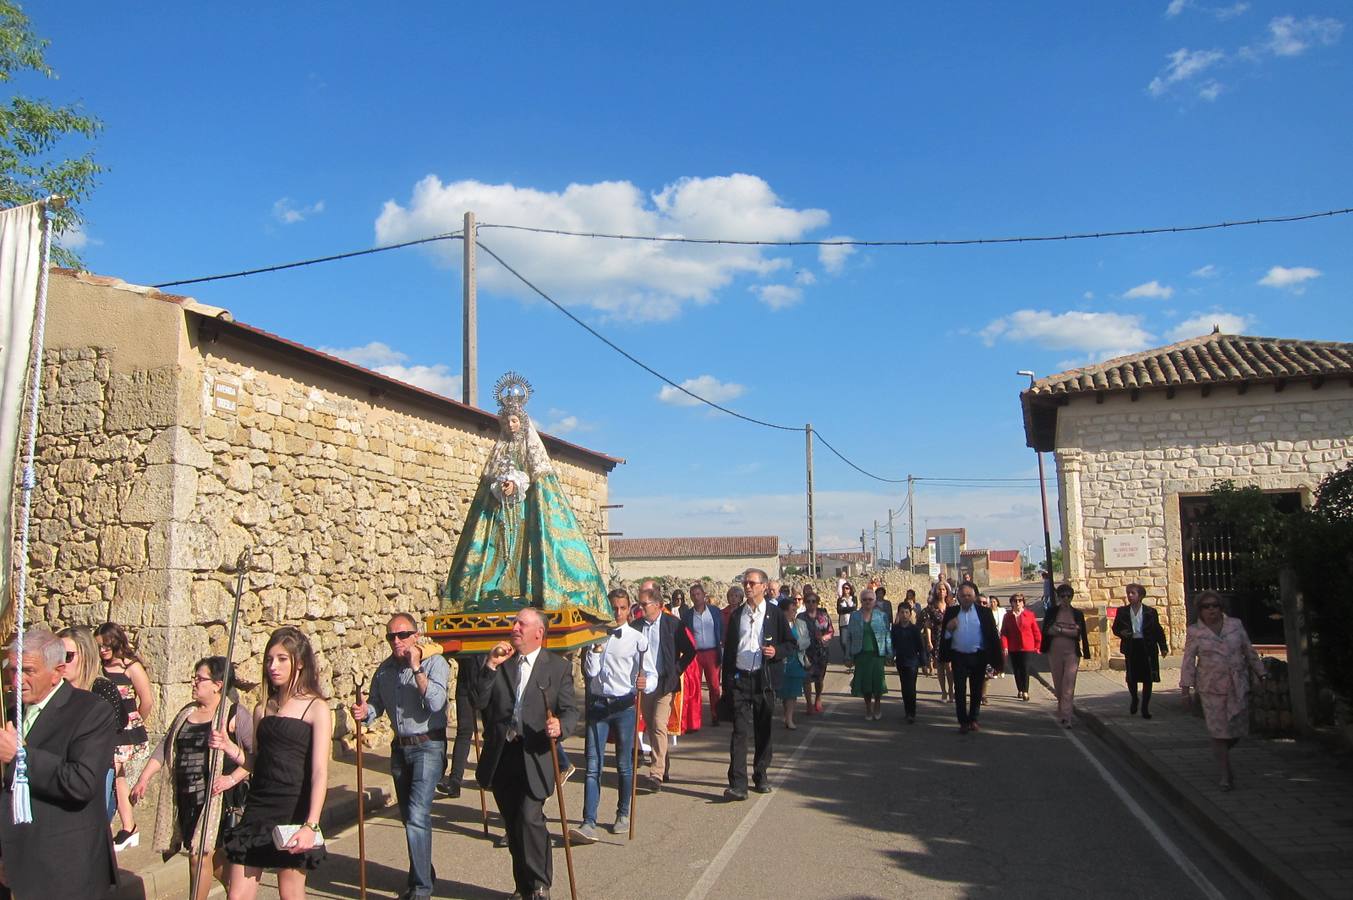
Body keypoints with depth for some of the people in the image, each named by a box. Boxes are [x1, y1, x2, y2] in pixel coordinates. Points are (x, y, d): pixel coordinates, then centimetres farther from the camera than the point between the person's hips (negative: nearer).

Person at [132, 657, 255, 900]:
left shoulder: (235, 715, -8)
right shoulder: (186, 713, 13)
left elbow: (256, 755, -12)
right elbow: (164, 748, 14)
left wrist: (233, 778, -20)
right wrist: (144, 779, 6)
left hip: (216, 796, -6)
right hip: (186, 797, 6)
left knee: (199, 854, -6)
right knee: (214, 855, 11)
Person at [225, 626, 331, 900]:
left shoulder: (317, 708, -7)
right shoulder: (263, 709, 11)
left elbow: (320, 772, -14)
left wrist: (311, 825, -24)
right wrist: (228, 747, 1)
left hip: (294, 812, -5)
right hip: (258, 808, 5)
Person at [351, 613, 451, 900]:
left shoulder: (434, 662, -12)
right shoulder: (385, 669, 6)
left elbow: (436, 702, -24)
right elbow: (377, 704, 11)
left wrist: (416, 668, -24)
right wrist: (365, 712, -11)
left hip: (428, 746, -7)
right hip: (400, 747, 7)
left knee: (417, 816, -15)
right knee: (409, 816, 17)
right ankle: (424, 874, 35)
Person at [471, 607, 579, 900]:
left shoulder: (558, 667, 0)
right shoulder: (499, 662, 8)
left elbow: (570, 710, -2)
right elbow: (479, 703, -2)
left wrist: (560, 726, -24)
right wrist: (490, 666, -12)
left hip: (534, 757, -4)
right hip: (500, 756, 4)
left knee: (529, 819, -15)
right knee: (513, 824, 14)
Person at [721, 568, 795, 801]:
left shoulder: (775, 613, 2)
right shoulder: (737, 615, 9)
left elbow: (792, 644, 6)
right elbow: (728, 649, 11)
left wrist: (777, 651, -15)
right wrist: (726, 682, 6)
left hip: (764, 679, 0)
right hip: (740, 678, 1)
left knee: (763, 731, 9)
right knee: (740, 731, -7)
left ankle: (761, 777, 24)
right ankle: (737, 784, -9)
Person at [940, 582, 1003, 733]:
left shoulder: (984, 612, 0)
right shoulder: (951, 612, 4)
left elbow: (993, 636, -1)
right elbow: (944, 636, 6)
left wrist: (997, 660, -4)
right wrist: (949, 628, -17)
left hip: (978, 657, 0)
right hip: (958, 657, 0)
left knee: (977, 690, 11)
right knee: (960, 690, -1)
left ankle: (973, 720, 25)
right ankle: (963, 722, 7)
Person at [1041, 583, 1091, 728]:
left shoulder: (1077, 614, 5)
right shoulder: (1051, 612, 3)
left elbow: (1081, 633, 1)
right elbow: (1047, 630, -4)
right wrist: (1068, 631, -9)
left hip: (1072, 653, -1)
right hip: (1054, 652, 1)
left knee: (1069, 685, -10)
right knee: (1058, 684, 10)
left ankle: (1065, 718, -10)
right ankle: (1067, 705, 35)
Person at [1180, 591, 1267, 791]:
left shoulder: (1235, 625, 4)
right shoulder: (1194, 632, -2)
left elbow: (1249, 652, 12)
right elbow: (1188, 662, -2)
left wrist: (1261, 674, 11)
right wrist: (1186, 689, -6)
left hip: (1238, 687, 2)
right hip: (1211, 690, -2)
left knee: (1238, 729, 5)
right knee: (1218, 731, -3)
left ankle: (1220, 754, 36)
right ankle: (1226, 773, 7)